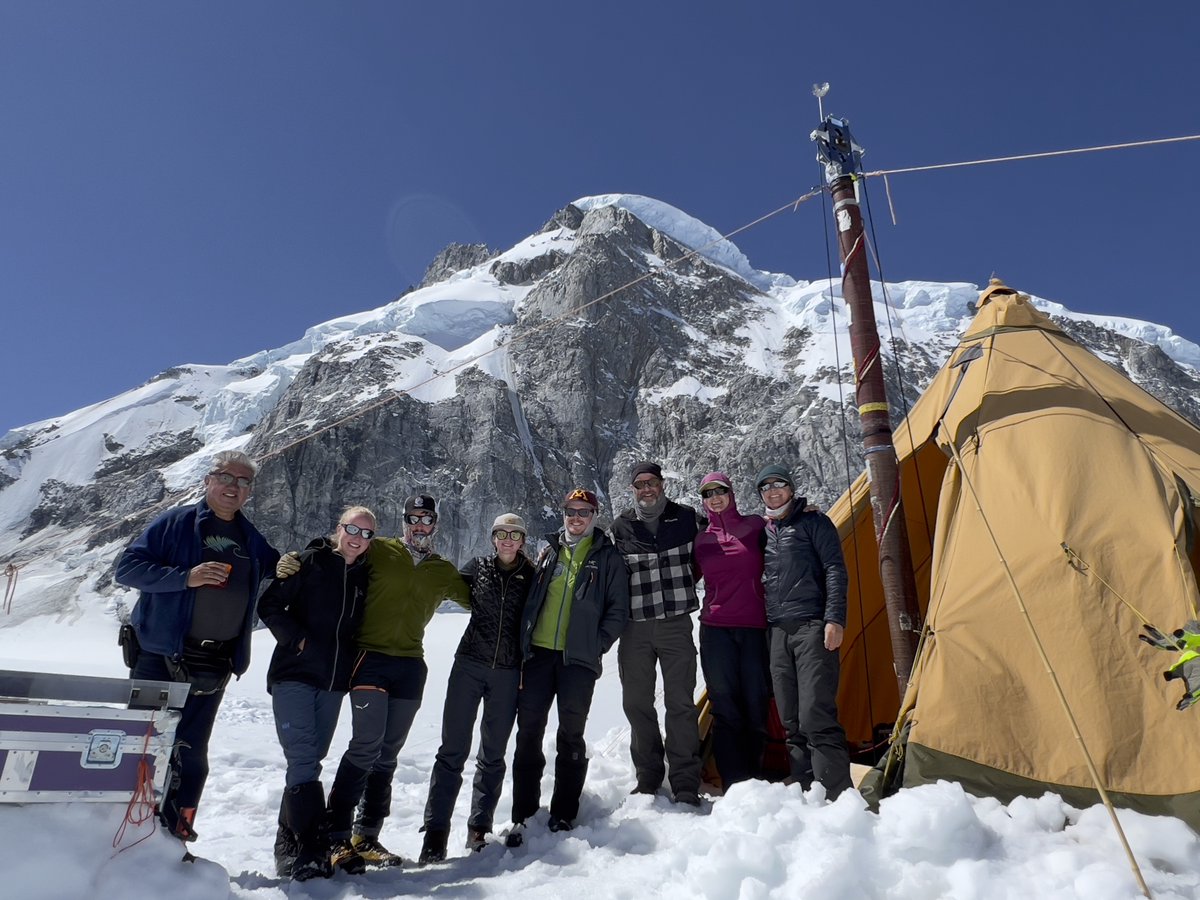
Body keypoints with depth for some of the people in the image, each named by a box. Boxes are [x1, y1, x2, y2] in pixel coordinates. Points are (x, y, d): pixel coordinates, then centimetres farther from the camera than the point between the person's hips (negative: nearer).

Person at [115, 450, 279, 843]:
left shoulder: (252, 541, 11)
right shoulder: (175, 523, -3)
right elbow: (127, 566, -9)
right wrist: (185, 576, -22)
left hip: (213, 665, 4)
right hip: (159, 654, -4)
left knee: (191, 751, 11)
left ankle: (175, 834, 22)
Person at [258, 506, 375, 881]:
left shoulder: (366, 575, 7)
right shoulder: (310, 562, -6)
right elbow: (269, 605, -6)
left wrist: (351, 662, 8)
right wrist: (299, 639, -13)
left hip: (333, 682, 5)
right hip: (294, 675, -5)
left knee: (309, 760, 11)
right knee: (304, 760, -11)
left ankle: (289, 843, 23)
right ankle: (313, 848, -9)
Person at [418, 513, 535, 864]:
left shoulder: (531, 577, 2)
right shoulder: (478, 567, 4)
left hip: (508, 673, 0)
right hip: (469, 664, 0)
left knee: (493, 753, 10)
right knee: (453, 749, -1)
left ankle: (479, 829, 23)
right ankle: (435, 832, 5)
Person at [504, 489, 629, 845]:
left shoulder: (608, 558, 5)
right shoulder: (549, 552, 15)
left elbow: (618, 609, 2)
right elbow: (530, 597, 18)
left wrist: (597, 645, -7)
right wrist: (524, 638, 8)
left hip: (578, 659, -3)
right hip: (538, 654, 3)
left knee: (571, 736, 4)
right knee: (528, 733, 3)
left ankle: (563, 814, 16)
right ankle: (522, 814, 13)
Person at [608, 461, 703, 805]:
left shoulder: (685, 518, 1)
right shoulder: (620, 528, 1)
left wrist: (680, 588, 8)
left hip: (676, 625, -1)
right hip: (635, 628, 2)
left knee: (680, 704, 1)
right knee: (637, 703, 8)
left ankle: (685, 786, 11)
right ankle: (648, 778, 24)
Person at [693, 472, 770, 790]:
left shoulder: (755, 526, 3)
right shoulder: (700, 539, 7)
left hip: (754, 628, 0)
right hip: (716, 630, 1)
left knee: (756, 708, 5)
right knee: (725, 710, 0)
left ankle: (754, 783, 20)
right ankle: (734, 786, 8)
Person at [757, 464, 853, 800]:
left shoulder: (813, 522, 3)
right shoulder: (765, 532, 19)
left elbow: (835, 571, -5)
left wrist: (835, 619, -14)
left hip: (812, 628, -6)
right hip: (778, 633, 6)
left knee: (816, 718, -13)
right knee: (792, 722, 7)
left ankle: (836, 795, -7)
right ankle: (806, 791, 15)